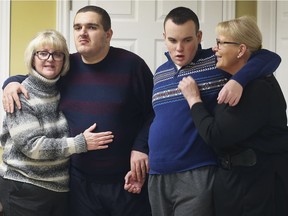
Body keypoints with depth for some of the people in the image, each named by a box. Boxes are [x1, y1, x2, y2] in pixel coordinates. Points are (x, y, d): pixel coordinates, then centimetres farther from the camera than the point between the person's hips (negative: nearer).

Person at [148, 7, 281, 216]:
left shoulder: (217, 61, -4)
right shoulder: (160, 73, 14)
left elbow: (270, 57, -12)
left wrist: (238, 80, -28)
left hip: (198, 175, -5)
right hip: (157, 177, 6)